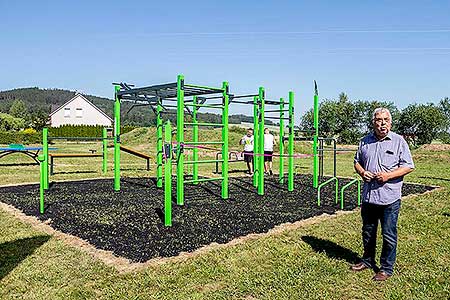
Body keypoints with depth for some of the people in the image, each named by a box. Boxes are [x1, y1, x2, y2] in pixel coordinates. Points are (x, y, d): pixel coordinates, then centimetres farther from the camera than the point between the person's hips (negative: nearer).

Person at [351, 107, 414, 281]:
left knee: (389, 236, 4)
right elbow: (357, 161, 17)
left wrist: (389, 175, -17)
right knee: (368, 232, 17)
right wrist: (362, 172, -5)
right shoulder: (365, 142, 8)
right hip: (368, 196, 4)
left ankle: (386, 268, 20)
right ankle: (368, 261, 35)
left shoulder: (398, 141, -3)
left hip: (389, 198, -4)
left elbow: (408, 166, -4)